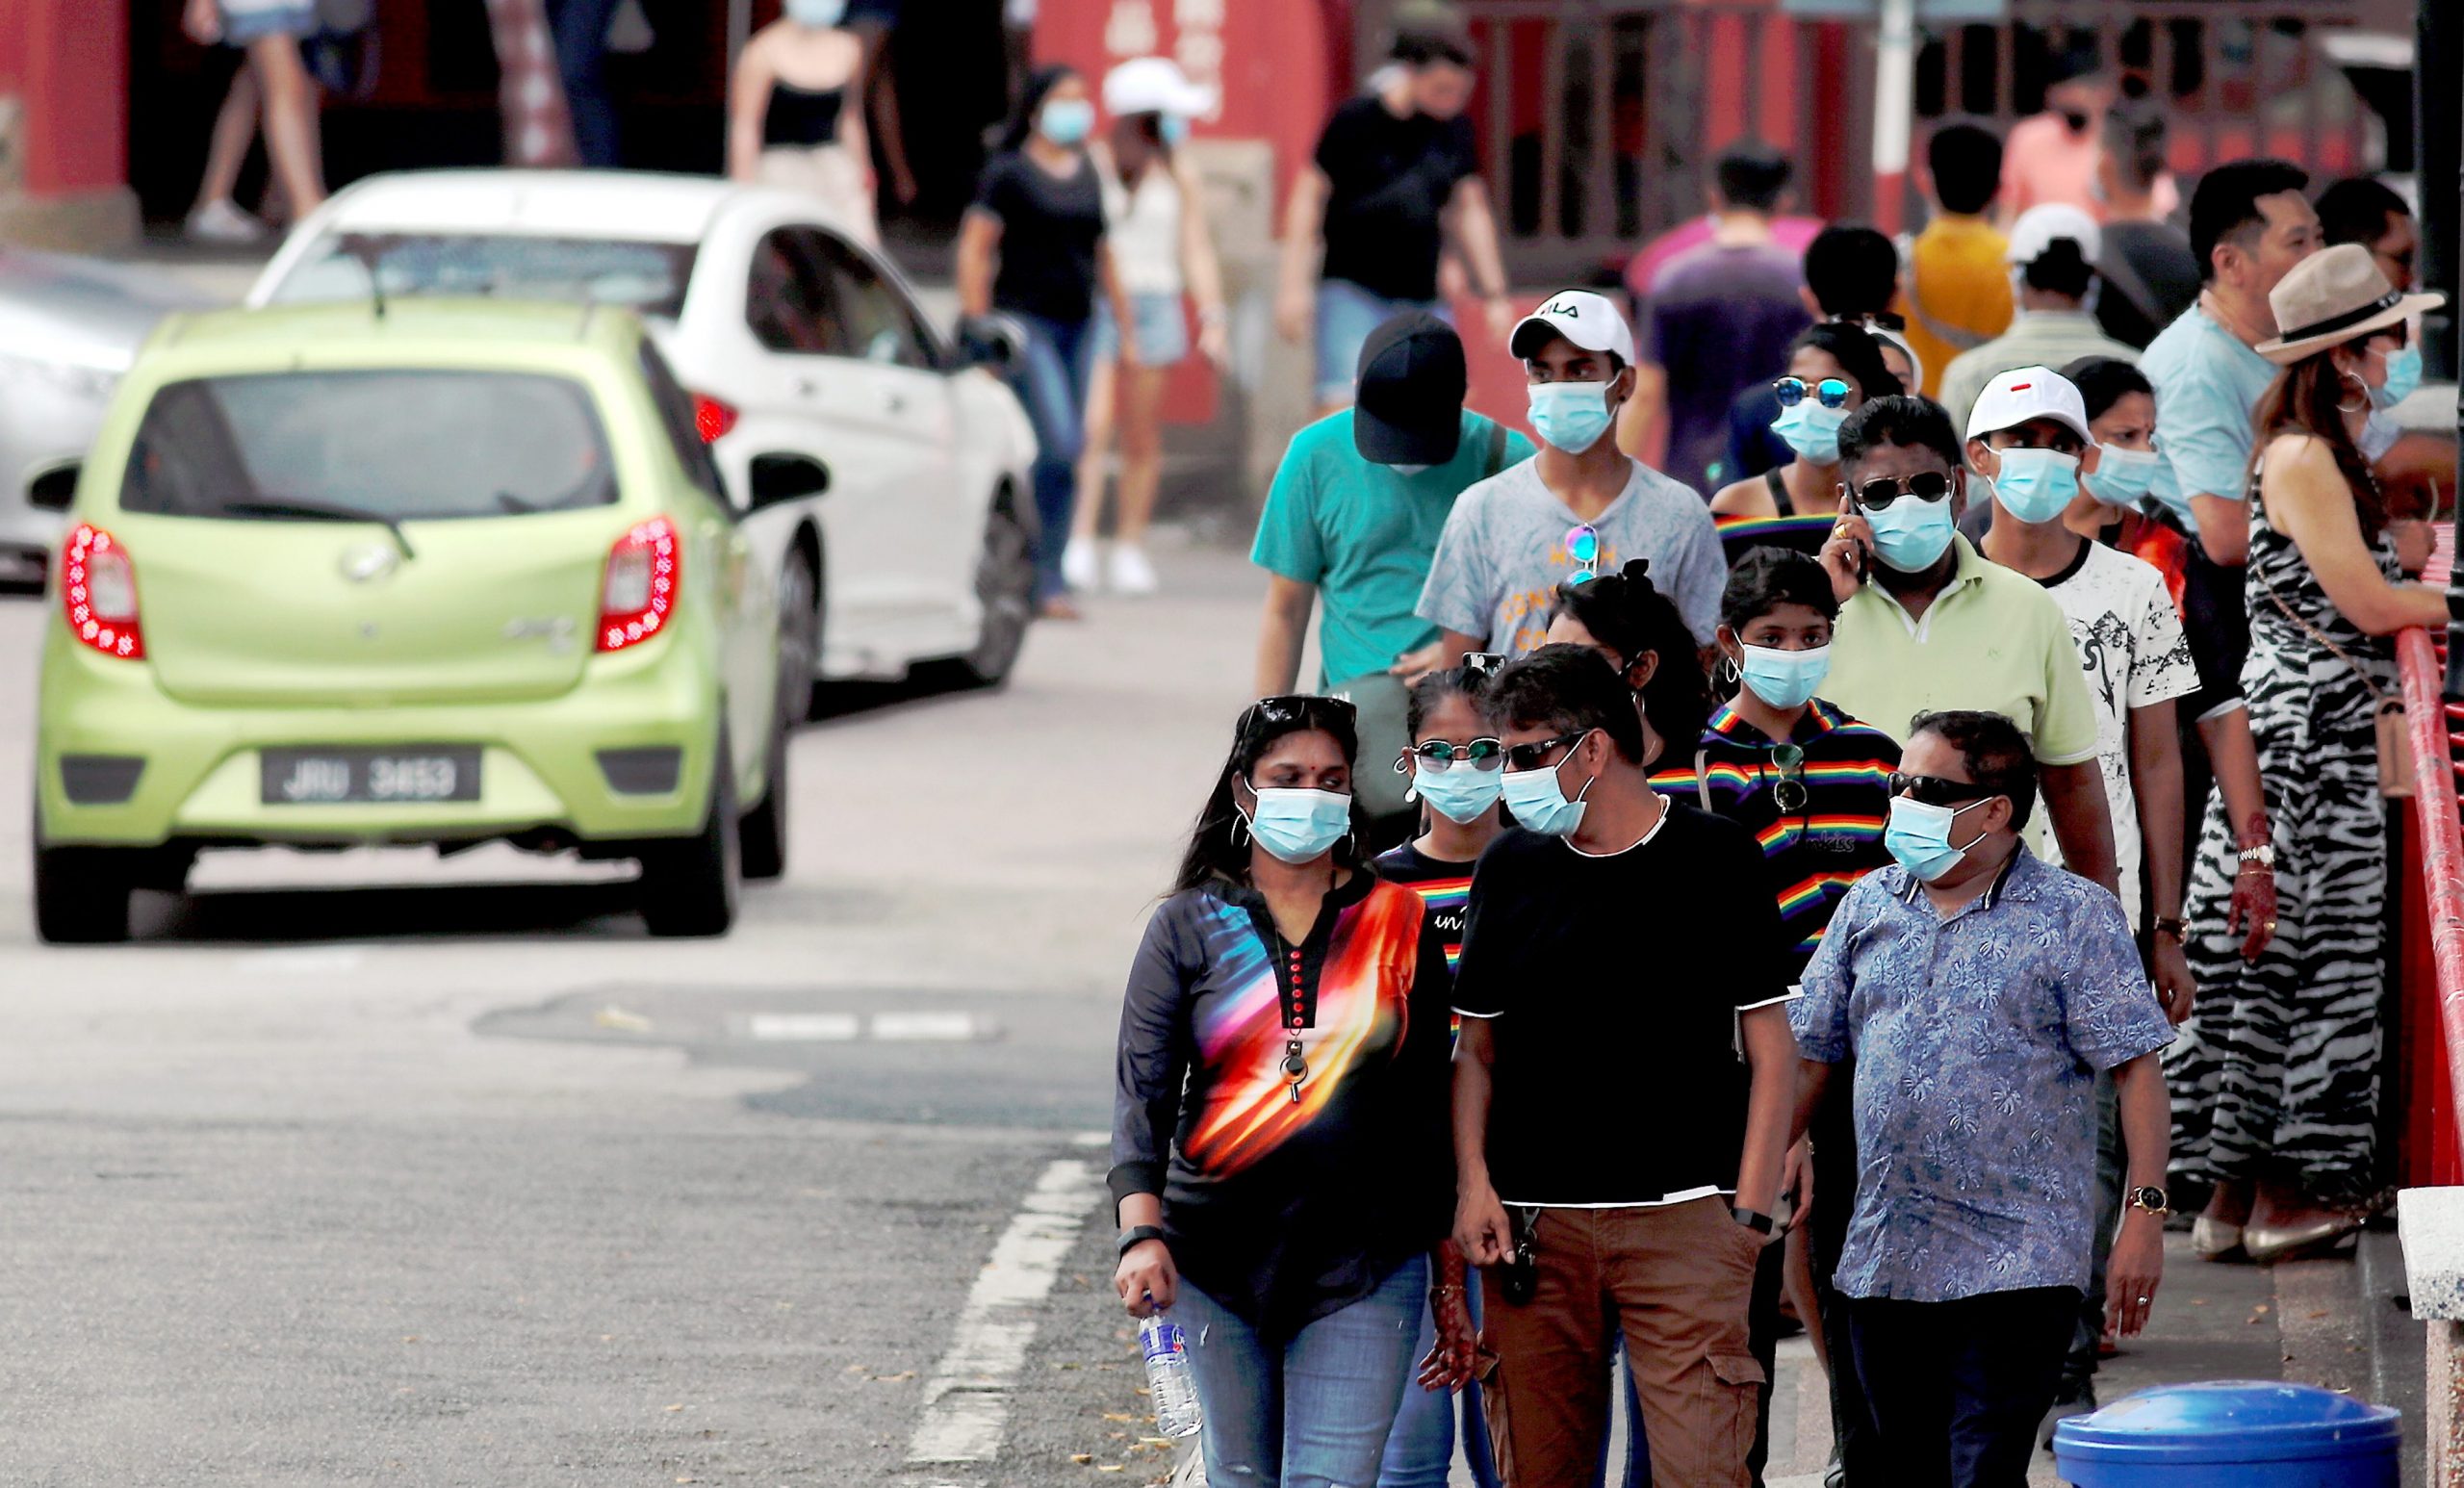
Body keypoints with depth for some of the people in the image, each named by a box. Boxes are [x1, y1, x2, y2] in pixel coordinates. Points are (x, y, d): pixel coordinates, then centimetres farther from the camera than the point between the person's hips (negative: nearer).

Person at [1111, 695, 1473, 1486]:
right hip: (1217, 1263, 1)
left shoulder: (1399, 924, 6)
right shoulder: (1189, 929, 3)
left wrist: (1451, 1283, 8)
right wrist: (1142, 1229, -22)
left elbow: (1431, 1113, 9)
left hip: (1363, 1270, -1)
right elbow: (1142, 1089, -5)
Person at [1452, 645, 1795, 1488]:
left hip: (1683, 1219, -3)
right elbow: (1476, 1049, 15)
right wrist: (1472, 1186, 2)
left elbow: (1769, 1048, 3)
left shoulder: (1714, 859, 1)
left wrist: (1751, 1206, -5)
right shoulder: (1511, 870, 10)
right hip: (1534, 1223, 3)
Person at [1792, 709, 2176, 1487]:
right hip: (1884, 1261, 5)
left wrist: (2145, 1216, -13)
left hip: (2017, 1267, -5)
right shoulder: (1868, 907, 11)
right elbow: (1807, 1055, 17)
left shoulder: (2074, 918, -4)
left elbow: (2135, 1069, -6)